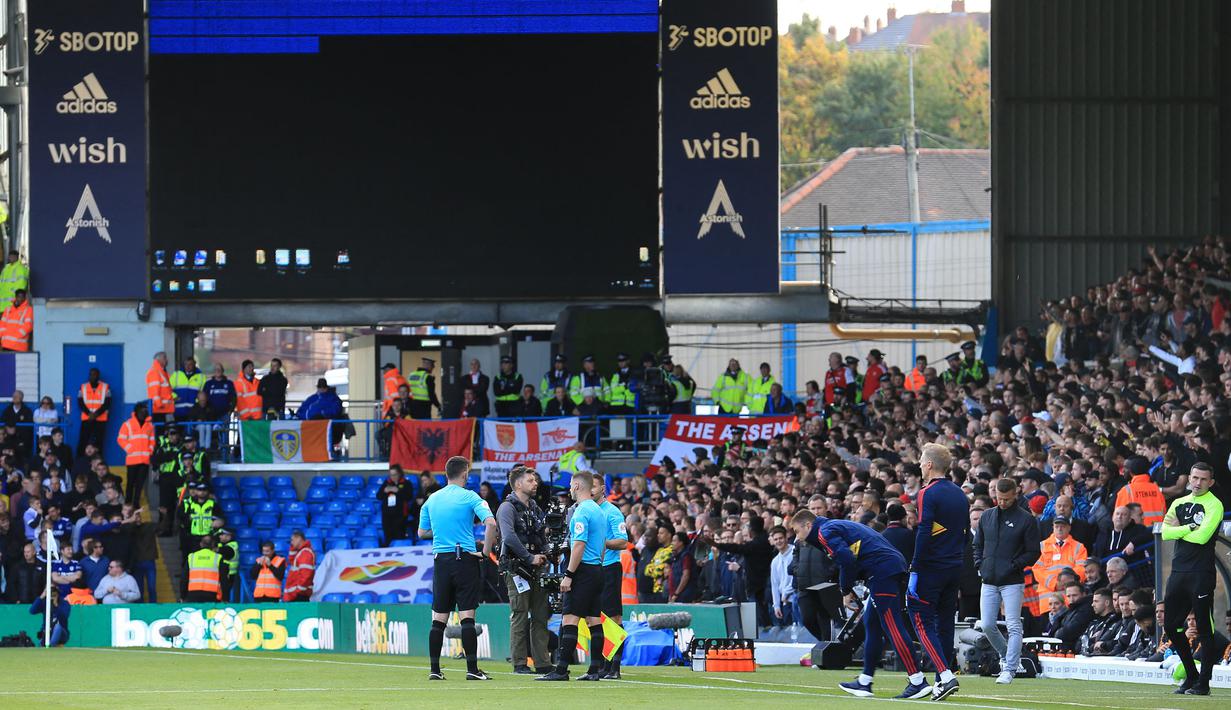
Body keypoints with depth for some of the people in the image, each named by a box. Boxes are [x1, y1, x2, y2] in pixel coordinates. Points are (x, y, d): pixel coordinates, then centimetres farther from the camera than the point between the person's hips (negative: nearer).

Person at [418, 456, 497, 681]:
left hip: (440, 560, 4)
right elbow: (490, 523, -18)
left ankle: (435, 669, 6)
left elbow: (422, 533, 17)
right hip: (465, 559, -4)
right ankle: (472, 669, -7)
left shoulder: (432, 499, 9)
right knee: (467, 616, -5)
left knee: (439, 618, 6)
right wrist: (486, 551, -8)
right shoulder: (469, 497, -4)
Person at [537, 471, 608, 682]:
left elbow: (579, 545, -20)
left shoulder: (581, 512, -14)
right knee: (593, 620, 8)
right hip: (597, 570, 9)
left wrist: (569, 575, -19)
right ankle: (595, 670, 7)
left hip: (583, 570, -9)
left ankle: (561, 670, -15)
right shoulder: (598, 511, 16)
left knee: (570, 619, -10)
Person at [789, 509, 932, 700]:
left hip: (882, 571, -10)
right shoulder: (837, 526, 28)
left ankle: (918, 682, -16)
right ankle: (864, 682, 21)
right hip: (894, 565, 10)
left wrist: (847, 590, -3)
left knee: (892, 627, -11)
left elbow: (846, 559, -16)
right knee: (871, 624, 16)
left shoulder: (825, 532, -2)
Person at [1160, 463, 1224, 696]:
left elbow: (1202, 536, -16)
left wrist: (1178, 531, -3)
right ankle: (1191, 676, 22)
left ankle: (1203, 682, -2)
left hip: (1201, 573, -7)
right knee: (1171, 626, 9)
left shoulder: (1214, 505, -4)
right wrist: (1189, 528, -9)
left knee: (1204, 629, -6)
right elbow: (1166, 531, 3)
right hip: (1178, 571, 7)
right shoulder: (1179, 503, 16)